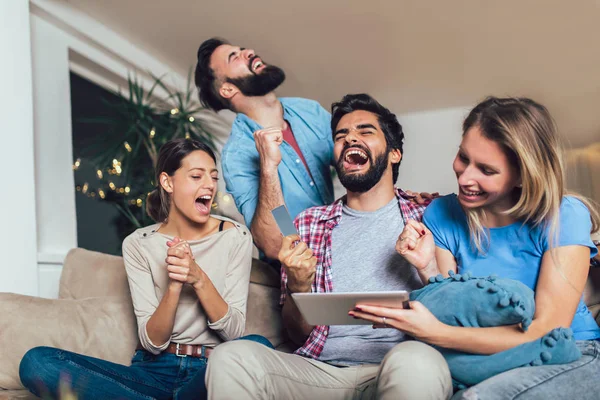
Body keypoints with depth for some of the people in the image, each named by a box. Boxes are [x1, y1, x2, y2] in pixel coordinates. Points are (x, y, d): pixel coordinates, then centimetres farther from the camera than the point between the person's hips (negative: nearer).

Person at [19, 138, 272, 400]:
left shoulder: (235, 237, -1)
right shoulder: (138, 244, 0)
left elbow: (234, 331, -5)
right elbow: (152, 342, -5)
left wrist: (199, 279, -20)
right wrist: (174, 285, -22)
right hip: (156, 371, 2)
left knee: (257, 347, -36)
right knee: (36, 361, -19)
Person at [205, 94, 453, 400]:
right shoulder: (307, 224, 16)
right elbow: (299, 335, 15)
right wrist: (297, 286, -6)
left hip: (396, 370, -3)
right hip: (319, 370, 3)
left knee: (414, 361, -38)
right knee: (230, 357, -23)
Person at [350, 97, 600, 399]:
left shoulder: (565, 218, -12)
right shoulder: (442, 215, -2)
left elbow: (546, 333, -17)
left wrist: (434, 333, -24)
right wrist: (429, 269, -18)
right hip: (487, 366, 3)